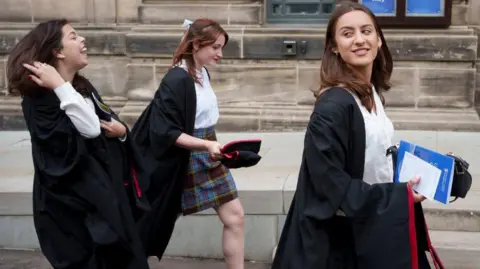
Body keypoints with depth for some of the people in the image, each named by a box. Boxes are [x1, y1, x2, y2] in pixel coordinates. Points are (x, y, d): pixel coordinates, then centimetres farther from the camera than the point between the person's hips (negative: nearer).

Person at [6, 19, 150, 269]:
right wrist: (60, 87, -28)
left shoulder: (83, 87, 10)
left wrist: (122, 131, -3)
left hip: (108, 189, 8)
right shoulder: (40, 97, -16)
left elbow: (109, 124, 19)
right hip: (74, 200, -8)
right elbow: (90, 128, -28)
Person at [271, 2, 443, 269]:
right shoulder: (332, 105, -22)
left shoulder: (371, 93, 4)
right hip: (340, 236, -8)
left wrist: (405, 187, 2)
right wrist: (398, 196, -18)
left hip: (373, 222, 8)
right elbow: (331, 184, -23)